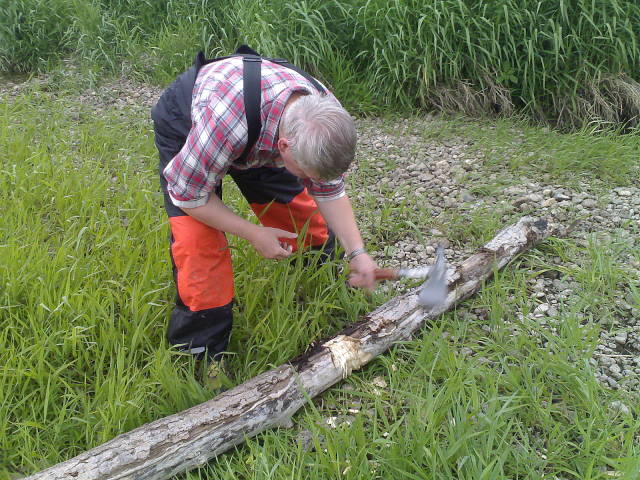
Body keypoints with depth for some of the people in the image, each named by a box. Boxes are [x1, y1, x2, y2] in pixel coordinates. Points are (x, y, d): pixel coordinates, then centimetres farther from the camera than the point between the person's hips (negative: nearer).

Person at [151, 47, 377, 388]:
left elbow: (330, 191, -12)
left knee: (301, 209, -2)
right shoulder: (227, 120, -47)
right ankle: (205, 353, -4)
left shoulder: (325, 119, -28)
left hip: (260, 133, 5)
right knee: (198, 239, -20)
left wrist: (357, 253, -20)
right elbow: (187, 194, -30)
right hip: (183, 126, -5)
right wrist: (253, 234, -27)